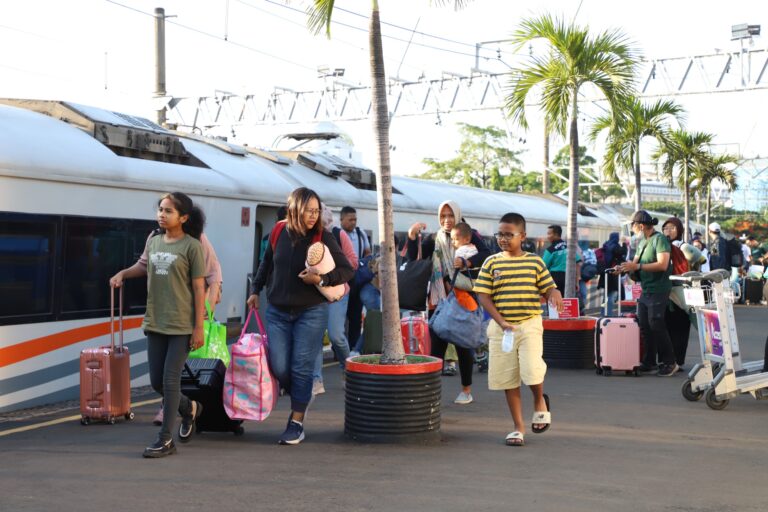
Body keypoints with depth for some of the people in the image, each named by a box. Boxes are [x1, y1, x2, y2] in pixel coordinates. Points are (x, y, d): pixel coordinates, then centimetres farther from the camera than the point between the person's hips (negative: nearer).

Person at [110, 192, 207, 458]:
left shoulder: (191, 246, -8)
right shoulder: (153, 241, 8)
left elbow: (199, 288, -9)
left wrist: (199, 328, -11)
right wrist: (122, 273, 11)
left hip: (181, 325, -6)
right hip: (155, 323, 6)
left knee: (170, 380, -5)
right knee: (156, 381, 10)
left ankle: (165, 439, 4)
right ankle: (189, 408, 37)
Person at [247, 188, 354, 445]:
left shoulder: (323, 237, -9)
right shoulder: (279, 233, 0)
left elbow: (348, 270, -7)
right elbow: (266, 264, 19)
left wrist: (321, 279, -22)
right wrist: (255, 291, 21)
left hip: (311, 312, -3)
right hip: (277, 312, 3)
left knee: (301, 368, -3)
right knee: (279, 368, 0)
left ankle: (296, 422, 8)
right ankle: (300, 397, 31)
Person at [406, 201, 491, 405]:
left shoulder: (470, 235, 1)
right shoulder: (433, 239, 9)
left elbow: (486, 254, -15)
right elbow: (413, 259, -1)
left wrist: (466, 262, -30)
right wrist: (412, 236, -14)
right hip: (439, 300, 2)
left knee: (463, 344, 5)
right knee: (437, 343, -1)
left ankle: (466, 389, 18)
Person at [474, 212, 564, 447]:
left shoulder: (535, 262, 3)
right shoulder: (492, 263, 3)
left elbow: (548, 288, 8)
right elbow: (483, 295, -1)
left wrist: (555, 294, -18)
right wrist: (501, 322, -12)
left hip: (529, 324, -1)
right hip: (501, 328, 1)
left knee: (532, 370, -19)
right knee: (508, 379, 6)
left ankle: (540, 401, 16)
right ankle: (518, 427, 20)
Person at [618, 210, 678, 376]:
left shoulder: (659, 239, -11)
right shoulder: (641, 242, 15)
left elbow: (662, 265, -20)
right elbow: (635, 263, 17)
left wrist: (637, 266, -22)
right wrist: (625, 267, -5)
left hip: (658, 291, -8)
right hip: (645, 291, 8)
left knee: (656, 326, -7)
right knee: (644, 327, 7)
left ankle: (669, 362, 2)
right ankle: (649, 362, 15)